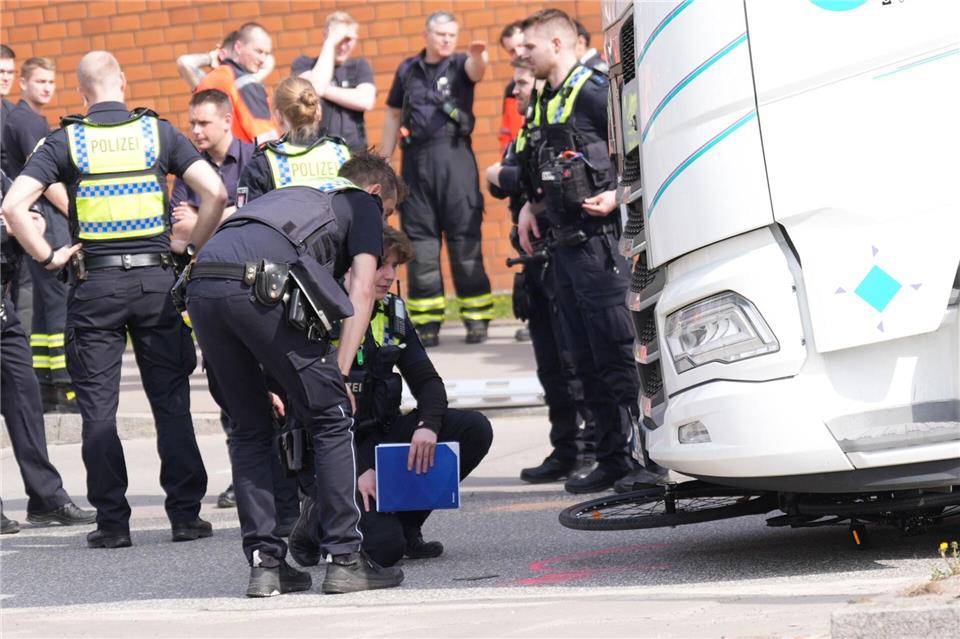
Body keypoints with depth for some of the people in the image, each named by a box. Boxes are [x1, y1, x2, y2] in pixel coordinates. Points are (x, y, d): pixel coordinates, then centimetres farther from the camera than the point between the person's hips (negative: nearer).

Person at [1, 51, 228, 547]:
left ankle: (111, 521, 3)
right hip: (155, 278, 1)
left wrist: (47, 256, -2)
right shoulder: (158, 132, 2)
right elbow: (215, 192, -5)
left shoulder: (65, 141, -1)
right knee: (171, 401, 7)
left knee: (98, 408, 5)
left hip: (94, 284, -1)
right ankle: (185, 514, 7)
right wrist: (191, 245, 6)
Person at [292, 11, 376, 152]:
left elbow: (367, 101, -4)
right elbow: (316, 87, -16)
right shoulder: (304, 64, 6)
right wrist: (330, 43, -7)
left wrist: (323, 90, -8)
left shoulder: (360, 66, 14)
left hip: (354, 152, 3)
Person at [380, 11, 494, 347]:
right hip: (416, 158, 3)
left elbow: (475, 70, -20)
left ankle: (476, 316, 0)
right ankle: (427, 320, 6)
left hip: (454, 155, -3)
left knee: (465, 236, -4)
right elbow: (393, 115, 20)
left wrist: (478, 55, -43)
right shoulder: (407, 70, 13)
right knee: (419, 238, 2)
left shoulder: (460, 65, 5)